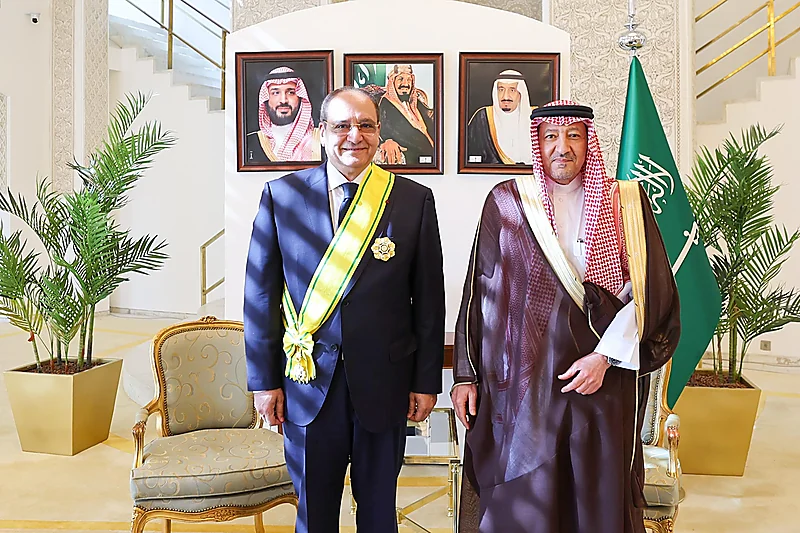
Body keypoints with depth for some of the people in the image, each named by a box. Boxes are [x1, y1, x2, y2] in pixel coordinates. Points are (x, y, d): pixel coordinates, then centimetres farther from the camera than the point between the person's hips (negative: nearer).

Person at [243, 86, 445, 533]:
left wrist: (426, 380, 1)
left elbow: (429, 298, 1)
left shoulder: (414, 200, -1)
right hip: (308, 381, 0)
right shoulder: (281, 195, -1)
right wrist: (264, 380, 0)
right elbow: (261, 294, 1)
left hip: (384, 380, 0)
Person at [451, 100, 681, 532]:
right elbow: (479, 292, 4)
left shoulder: (626, 203, 4)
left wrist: (606, 356, -11)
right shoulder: (506, 202, 4)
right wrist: (465, 374, 2)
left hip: (604, 381, 1)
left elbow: (650, 290, 0)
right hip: (523, 382, 0)